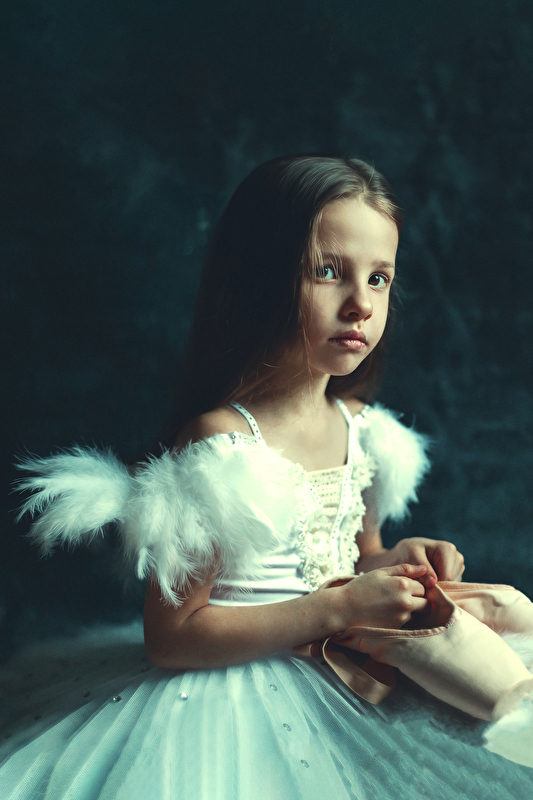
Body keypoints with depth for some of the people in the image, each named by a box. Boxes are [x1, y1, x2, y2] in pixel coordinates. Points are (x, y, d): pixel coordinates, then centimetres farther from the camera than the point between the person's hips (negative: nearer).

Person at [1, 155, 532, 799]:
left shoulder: (360, 426, 2)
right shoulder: (220, 440, -21)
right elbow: (171, 637, -20)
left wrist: (392, 561, -3)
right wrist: (338, 608, -21)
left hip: (345, 690, 7)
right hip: (238, 701, -6)